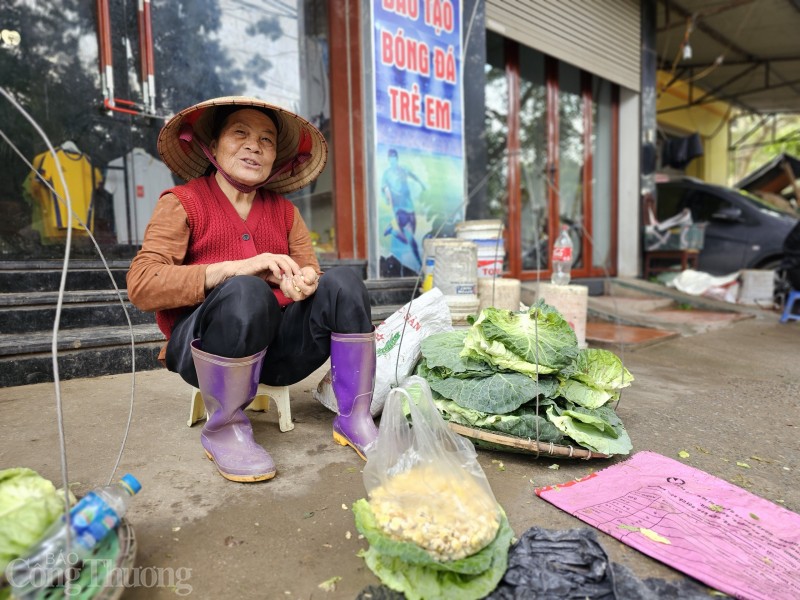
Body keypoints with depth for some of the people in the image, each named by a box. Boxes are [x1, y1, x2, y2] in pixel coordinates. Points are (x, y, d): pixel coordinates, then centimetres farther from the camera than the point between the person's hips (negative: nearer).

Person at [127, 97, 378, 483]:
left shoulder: (283, 209, 14)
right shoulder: (183, 203, 1)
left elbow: (311, 273, 5)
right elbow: (141, 286, -13)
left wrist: (306, 281, -21)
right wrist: (237, 268, -23)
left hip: (277, 345, 4)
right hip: (204, 346, -3)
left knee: (343, 282, -16)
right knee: (245, 293, -34)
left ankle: (354, 420, -13)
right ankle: (224, 430, -13)